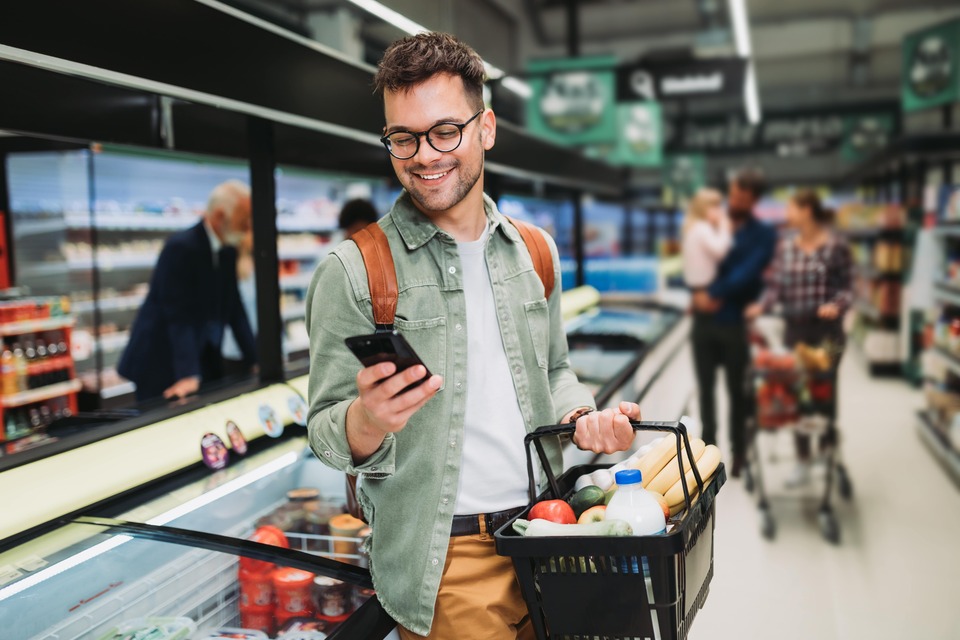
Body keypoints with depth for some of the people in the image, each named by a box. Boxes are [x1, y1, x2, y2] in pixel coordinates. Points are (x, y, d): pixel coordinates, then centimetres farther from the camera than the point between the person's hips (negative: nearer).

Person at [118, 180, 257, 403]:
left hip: (204, 362, 7)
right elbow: (179, 317, -26)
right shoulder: (180, 247, -20)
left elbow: (234, 309, 7)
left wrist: (256, 361, 3)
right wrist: (188, 375, -32)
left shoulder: (228, 250, 4)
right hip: (160, 364, -7)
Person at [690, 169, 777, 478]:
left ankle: (739, 452, 20)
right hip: (704, 321, 3)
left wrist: (714, 295, -17)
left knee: (737, 389, 7)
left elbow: (747, 274, -15)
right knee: (706, 388, 10)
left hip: (736, 322, -3)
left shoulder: (764, 234, -2)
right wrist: (698, 294, -11)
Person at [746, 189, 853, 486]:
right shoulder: (785, 246, 6)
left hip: (827, 330, -4)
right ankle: (803, 461, 20)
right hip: (794, 328, 4)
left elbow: (846, 287, -6)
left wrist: (837, 305, -25)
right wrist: (762, 306, -13)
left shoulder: (836, 246, -7)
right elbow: (776, 285, 4)